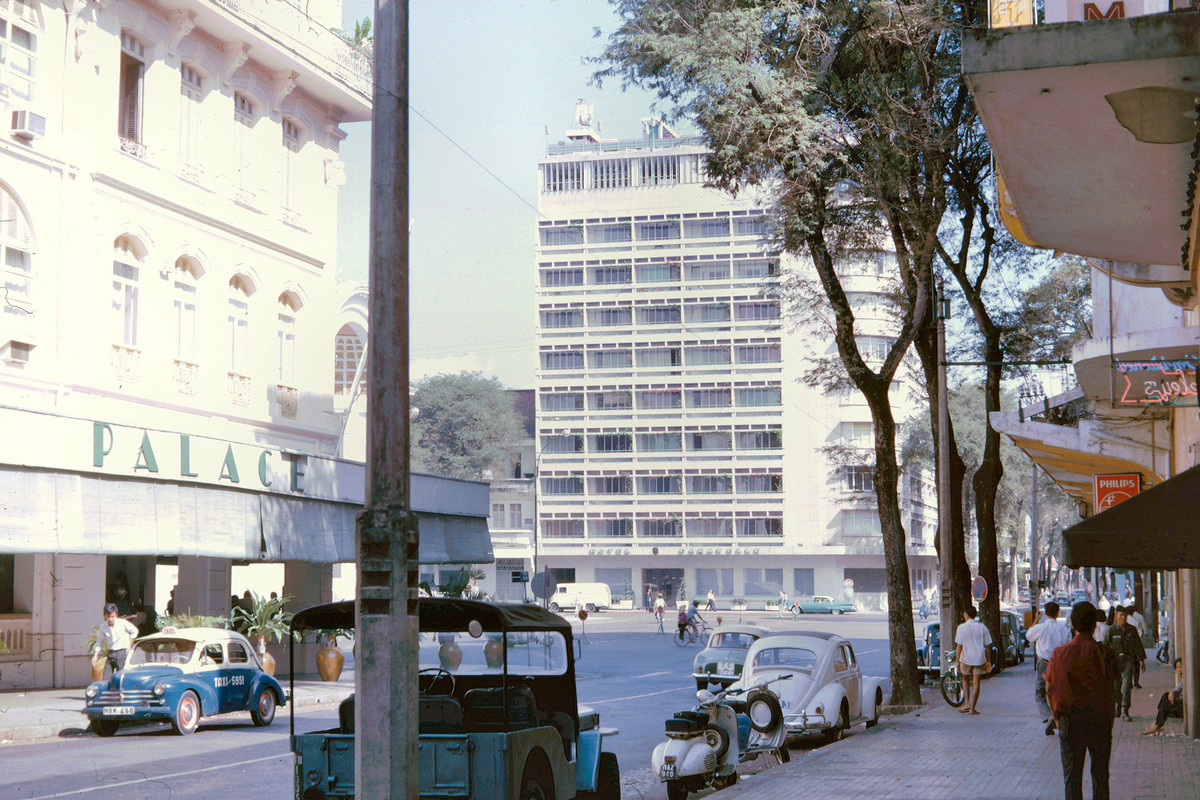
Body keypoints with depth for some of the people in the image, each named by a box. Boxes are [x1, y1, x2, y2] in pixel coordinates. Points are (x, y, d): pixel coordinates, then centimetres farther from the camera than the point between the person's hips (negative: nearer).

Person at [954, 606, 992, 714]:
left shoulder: (961, 627, -5)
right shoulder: (982, 627, 2)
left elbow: (959, 646, -7)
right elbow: (987, 646, 3)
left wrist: (957, 661, -3)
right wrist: (988, 661, 9)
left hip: (966, 658, -1)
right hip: (979, 658, 1)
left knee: (966, 680, 19)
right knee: (976, 683, 4)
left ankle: (967, 703, 11)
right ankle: (973, 708, 3)